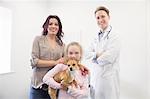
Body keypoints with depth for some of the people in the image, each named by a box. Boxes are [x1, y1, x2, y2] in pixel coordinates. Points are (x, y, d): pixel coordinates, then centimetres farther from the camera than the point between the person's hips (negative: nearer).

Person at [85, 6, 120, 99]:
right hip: (95, 77, 6)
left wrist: (95, 58, -4)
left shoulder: (114, 36, -10)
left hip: (108, 77, -6)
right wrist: (98, 54, -14)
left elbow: (109, 58, -19)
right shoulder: (96, 37, 11)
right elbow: (87, 55, 3)